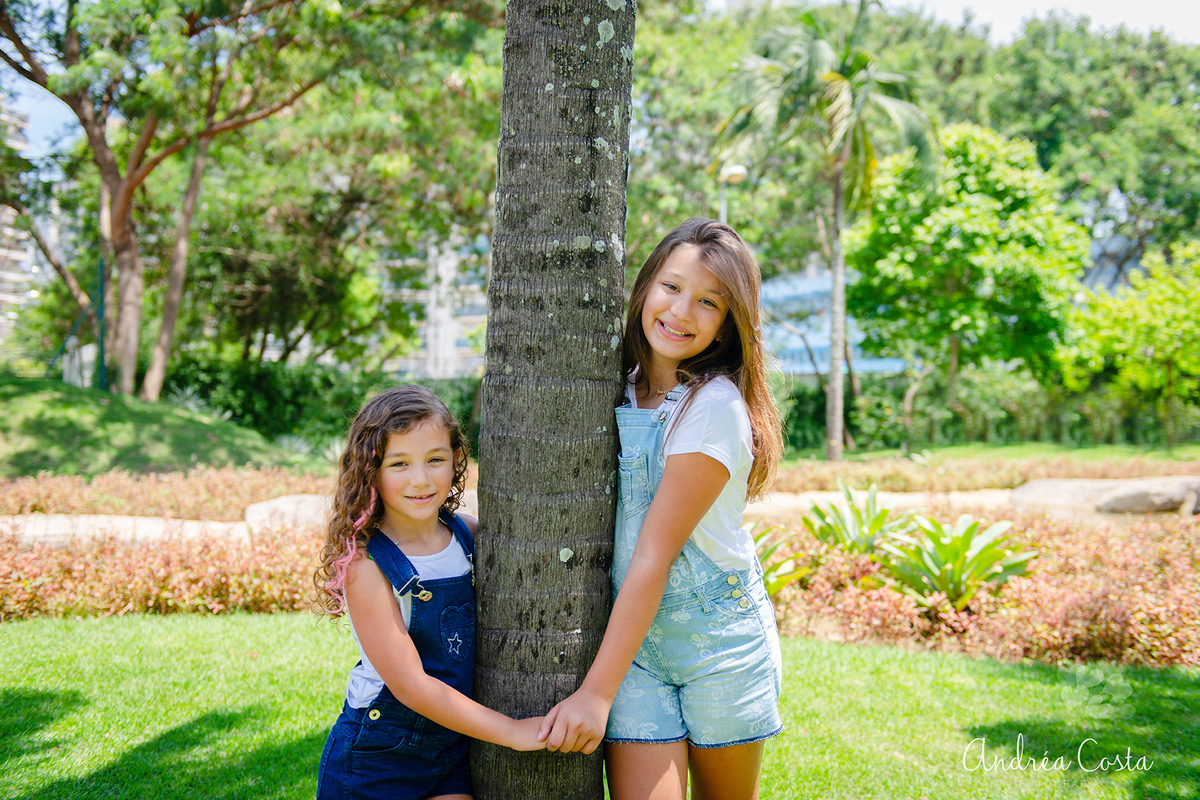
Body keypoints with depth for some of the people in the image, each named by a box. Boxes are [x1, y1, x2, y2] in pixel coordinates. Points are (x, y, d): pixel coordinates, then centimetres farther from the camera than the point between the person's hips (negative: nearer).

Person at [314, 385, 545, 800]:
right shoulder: (366, 566, -20)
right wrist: (512, 731, -20)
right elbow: (410, 685, -22)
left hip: (454, 750, 4)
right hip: (373, 764, -4)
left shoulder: (467, 535, -4)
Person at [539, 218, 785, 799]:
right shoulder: (619, 387, 3)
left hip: (719, 638, -4)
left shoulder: (714, 407, -17)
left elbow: (655, 555, -20)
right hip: (633, 639, 4)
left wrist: (598, 690, -20)